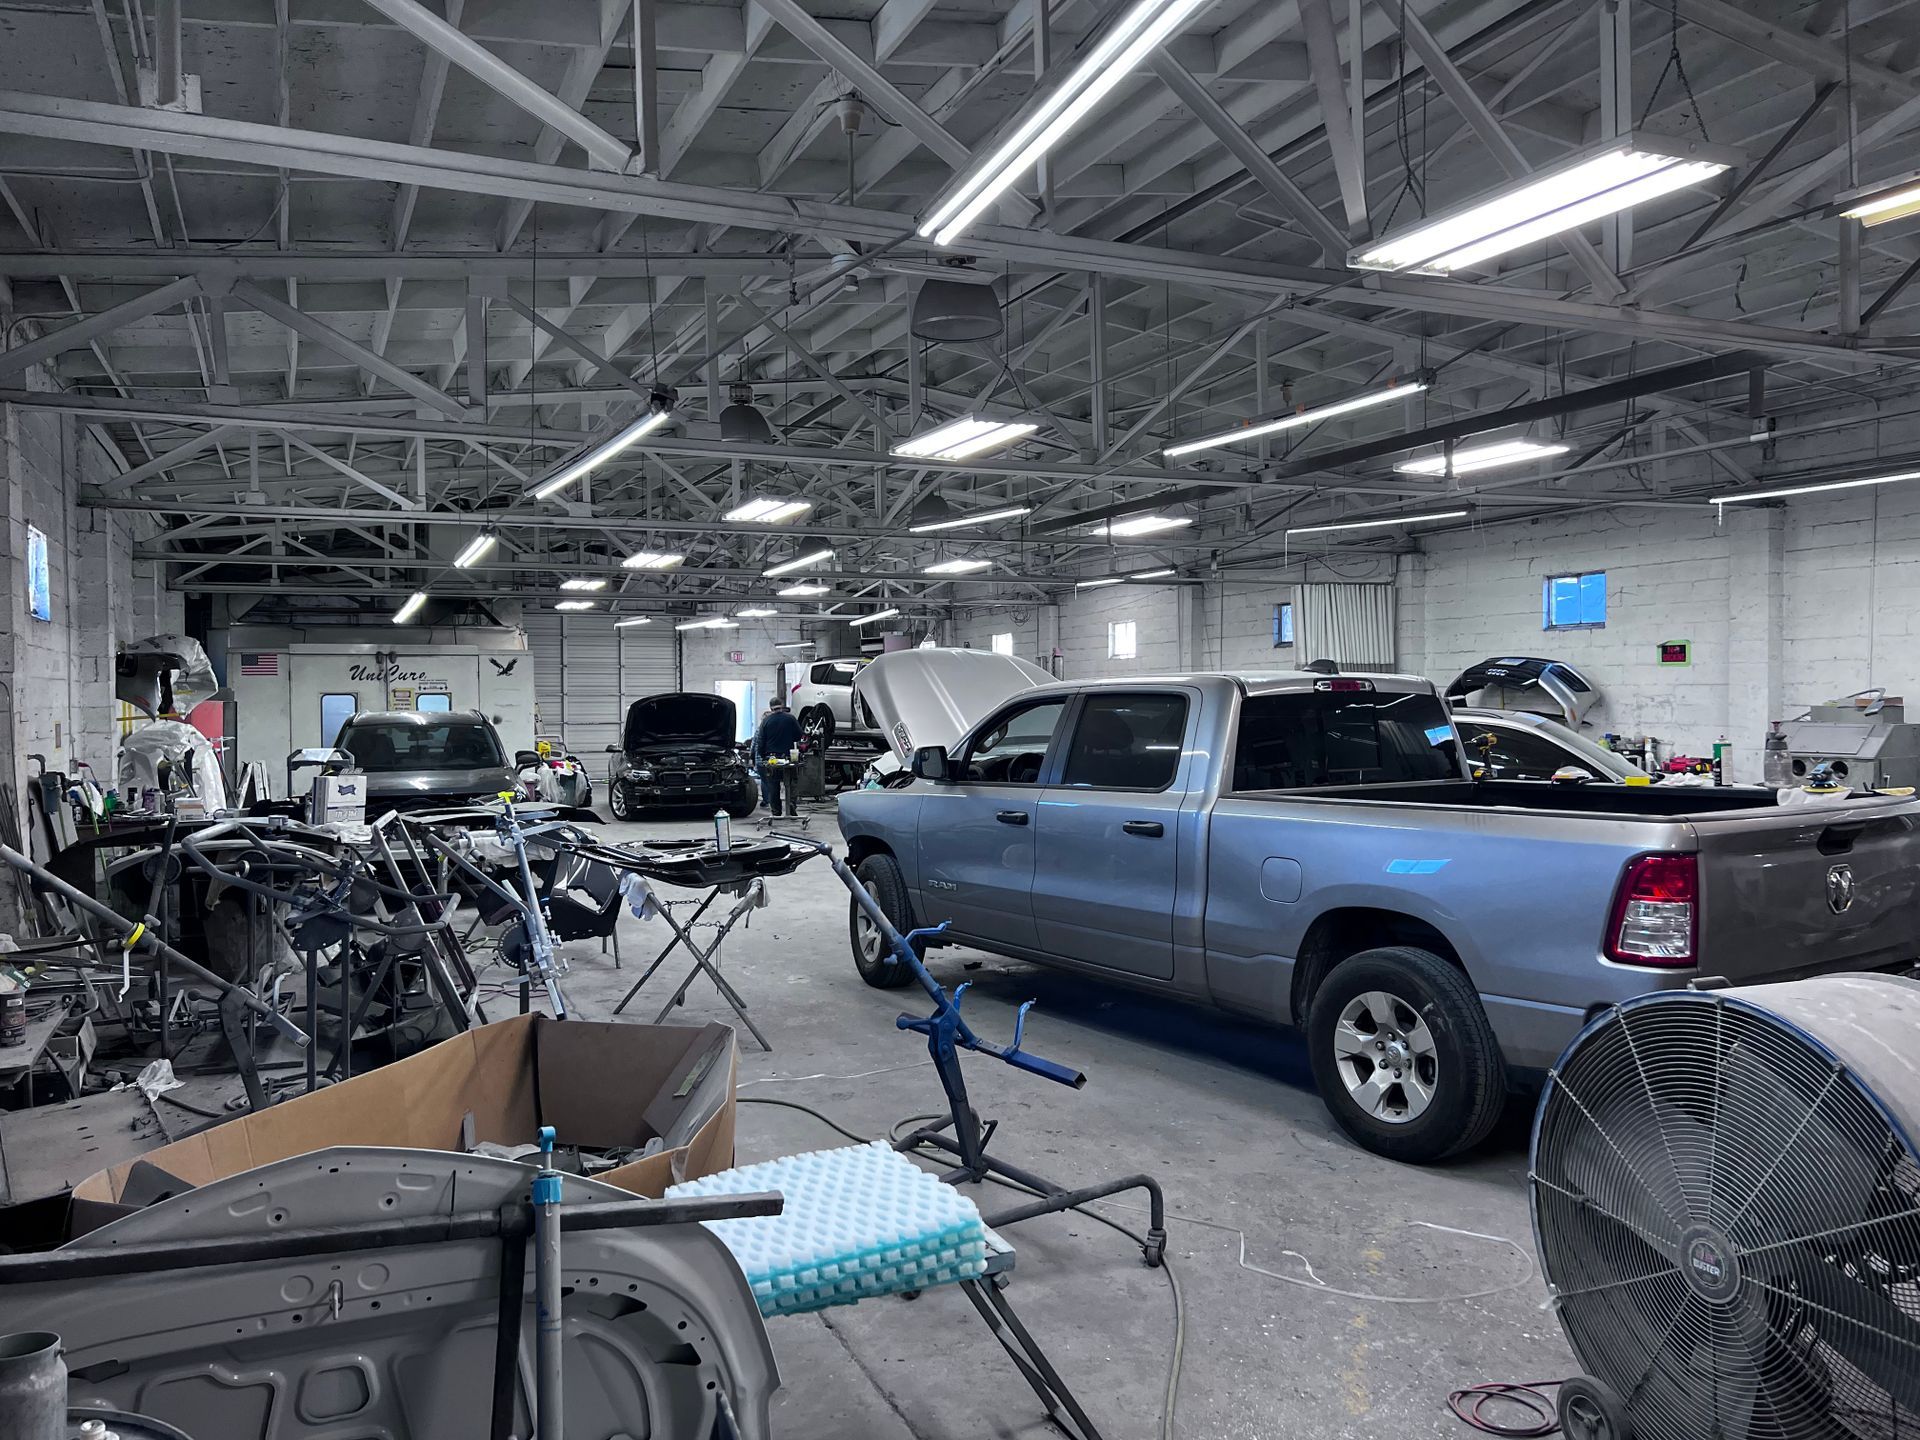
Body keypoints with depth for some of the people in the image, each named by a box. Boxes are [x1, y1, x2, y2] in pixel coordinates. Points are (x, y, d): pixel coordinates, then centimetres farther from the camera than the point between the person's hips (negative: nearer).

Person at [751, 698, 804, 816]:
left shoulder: (766, 721, -1)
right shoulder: (790, 718, -2)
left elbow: (761, 742, 1)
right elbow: (799, 736, 3)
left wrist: (762, 757, 11)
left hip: (771, 758, 0)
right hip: (788, 757, 0)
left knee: (773, 788, 7)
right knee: (790, 785, 7)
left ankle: (776, 812, 6)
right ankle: (792, 809, -5)